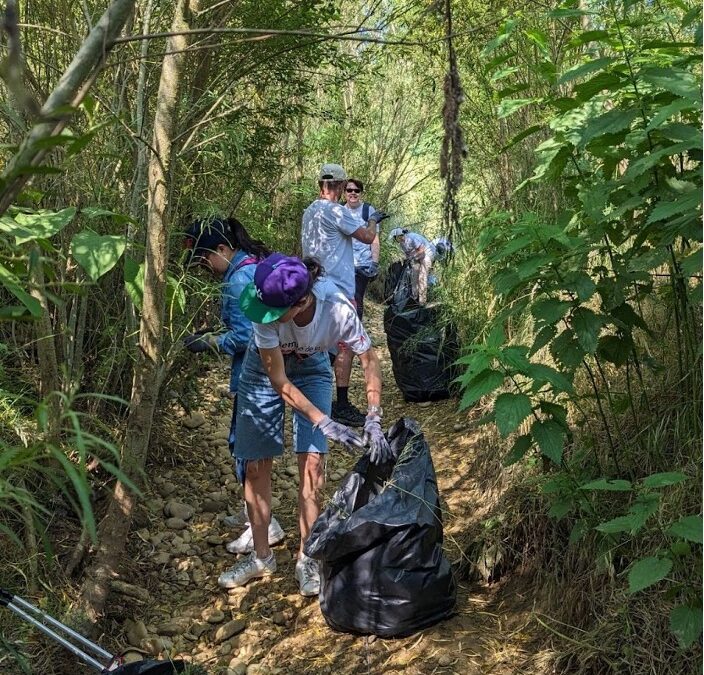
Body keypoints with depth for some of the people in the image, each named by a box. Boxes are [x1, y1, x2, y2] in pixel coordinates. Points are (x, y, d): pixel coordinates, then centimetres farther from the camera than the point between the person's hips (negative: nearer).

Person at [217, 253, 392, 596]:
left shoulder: (338, 309, -36)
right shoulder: (265, 313, -37)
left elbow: (370, 361, -20)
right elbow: (279, 381, -28)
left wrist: (373, 420, -29)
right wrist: (324, 422, -34)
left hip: (311, 369, 0)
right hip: (265, 370, 0)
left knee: (312, 465, -7)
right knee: (255, 465, 1)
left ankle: (306, 559, 10)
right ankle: (261, 557, 20)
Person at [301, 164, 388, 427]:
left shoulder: (309, 212, 12)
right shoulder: (336, 210, -15)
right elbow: (367, 237, -14)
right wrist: (373, 220, 8)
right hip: (338, 288, -9)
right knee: (345, 345, -5)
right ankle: (342, 406, -3)